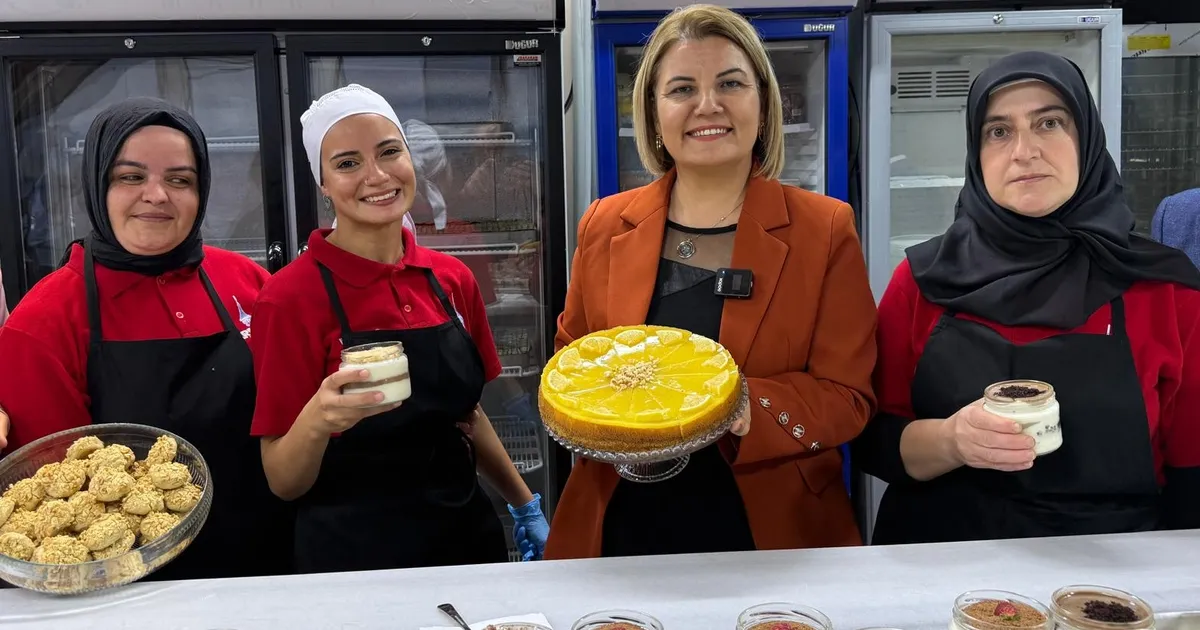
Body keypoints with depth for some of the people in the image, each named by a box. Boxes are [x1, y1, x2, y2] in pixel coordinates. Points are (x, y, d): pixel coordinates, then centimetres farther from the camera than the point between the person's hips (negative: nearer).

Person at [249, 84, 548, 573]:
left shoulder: (452, 280, -2)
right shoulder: (290, 298, -15)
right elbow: (283, 482, -12)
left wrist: (525, 506, 13)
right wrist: (316, 421, -30)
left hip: (467, 537, 5)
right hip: (352, 557, -4)